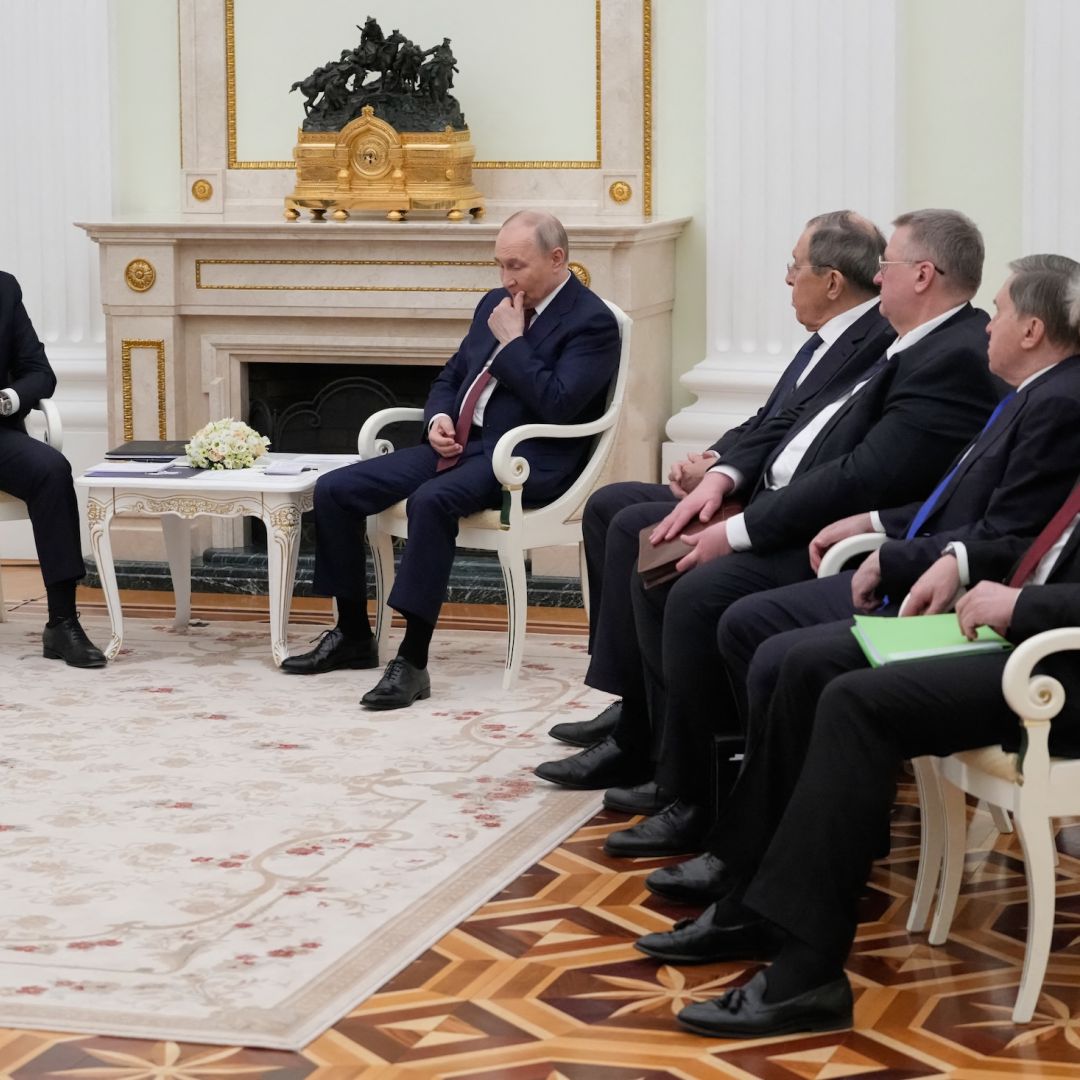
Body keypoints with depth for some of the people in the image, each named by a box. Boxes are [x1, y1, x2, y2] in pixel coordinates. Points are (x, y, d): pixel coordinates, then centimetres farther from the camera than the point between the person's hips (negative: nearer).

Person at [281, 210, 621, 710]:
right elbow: (449, 377, 25)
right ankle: (353, 636, 8)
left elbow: (557, 404, -20)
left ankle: (413, 661, -35)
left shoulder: (592, 322, -7)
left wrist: (511, 342, -12)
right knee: (334, 489, -5)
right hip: (458, 444, 9)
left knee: (431, 500, -37)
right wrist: (438, 417, 3)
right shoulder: (495, 304, 17)